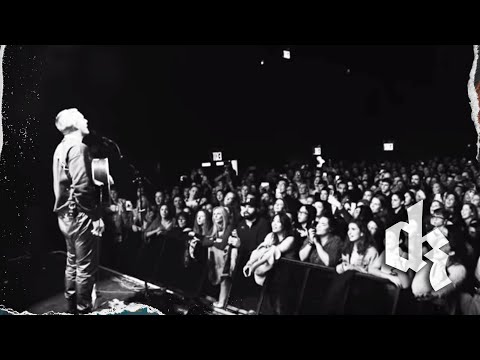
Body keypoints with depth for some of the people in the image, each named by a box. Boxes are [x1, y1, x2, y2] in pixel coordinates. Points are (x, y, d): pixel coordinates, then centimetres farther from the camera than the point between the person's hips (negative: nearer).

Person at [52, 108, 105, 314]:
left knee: (73, 264, 18)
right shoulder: (77, 147, -15)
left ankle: (72, 308, 27)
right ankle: (83, 310, 7)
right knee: (86, 267, -1)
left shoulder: (61, 148, 15)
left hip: (66, 215, 10)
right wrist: (96, 216, -19)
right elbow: (82, 187, -24)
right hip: (79, 215, -10)